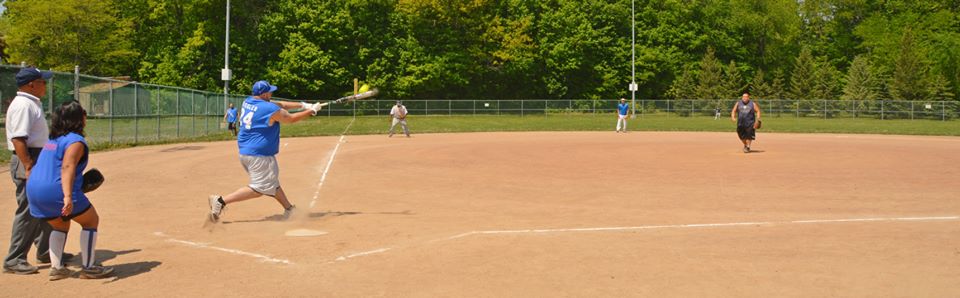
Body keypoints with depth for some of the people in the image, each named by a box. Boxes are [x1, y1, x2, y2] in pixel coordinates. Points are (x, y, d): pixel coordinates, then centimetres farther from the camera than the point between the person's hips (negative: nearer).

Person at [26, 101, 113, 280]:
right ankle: (88, 267, 9)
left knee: (61, 225, 28)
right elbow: (67, 167, -23)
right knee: (91, 220, 9)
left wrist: (75, 184, 30)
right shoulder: (75, 141, -9)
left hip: (34, 191, 9)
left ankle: (56, 268, 19)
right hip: (57, 192, -9)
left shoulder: (52, 140, 19)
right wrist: (68, 196, -33)